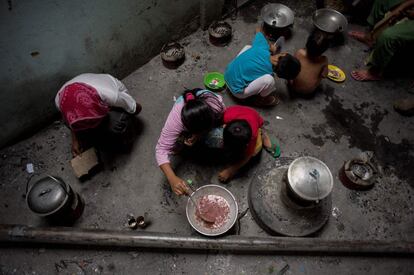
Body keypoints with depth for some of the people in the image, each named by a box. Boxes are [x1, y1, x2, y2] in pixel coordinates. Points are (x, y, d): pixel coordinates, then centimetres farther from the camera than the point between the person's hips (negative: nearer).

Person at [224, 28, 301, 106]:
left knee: (248, 47, 21)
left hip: (228, 73, 7)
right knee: (269, 80, -25)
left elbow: (258, 30, 10)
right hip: (237, 91, -7)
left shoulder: (262, 46, -13)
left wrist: (269, 46, 16)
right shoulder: (268, 72, -20)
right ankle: (261, 98, 8)